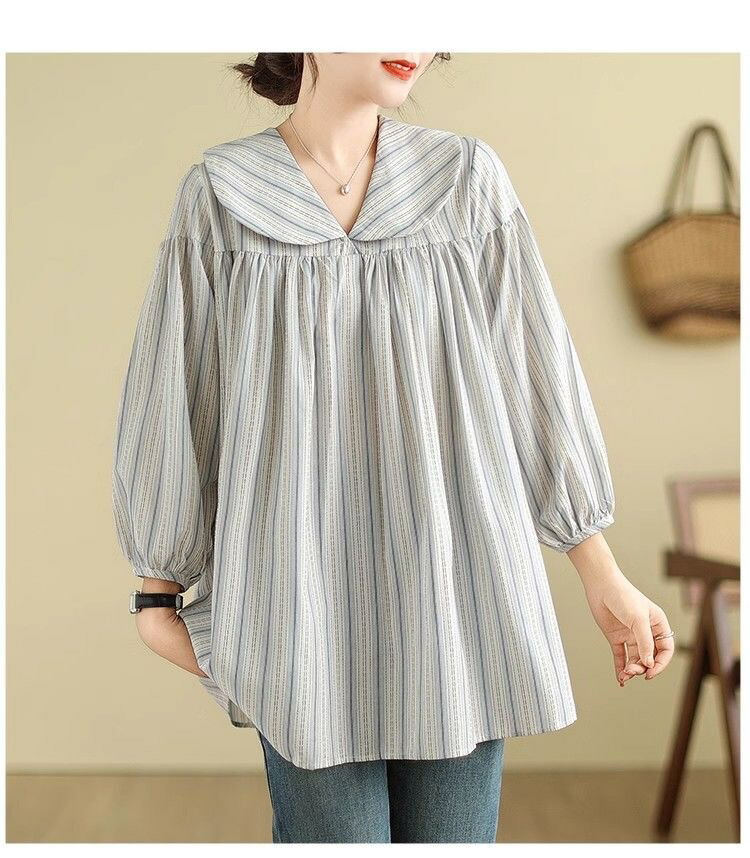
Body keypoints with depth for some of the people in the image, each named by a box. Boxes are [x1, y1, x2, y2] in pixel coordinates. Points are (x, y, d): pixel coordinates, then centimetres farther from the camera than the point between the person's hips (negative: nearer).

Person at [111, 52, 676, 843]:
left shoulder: (470, 177, 1)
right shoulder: (218, 193, -1)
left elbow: (537, 379, 3)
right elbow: (172, 397, 4)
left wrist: (604, 577, 3)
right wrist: (157, 593, 8)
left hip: (455, 595, 2)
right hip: (303, 612, -1)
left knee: (453, 829, 10)